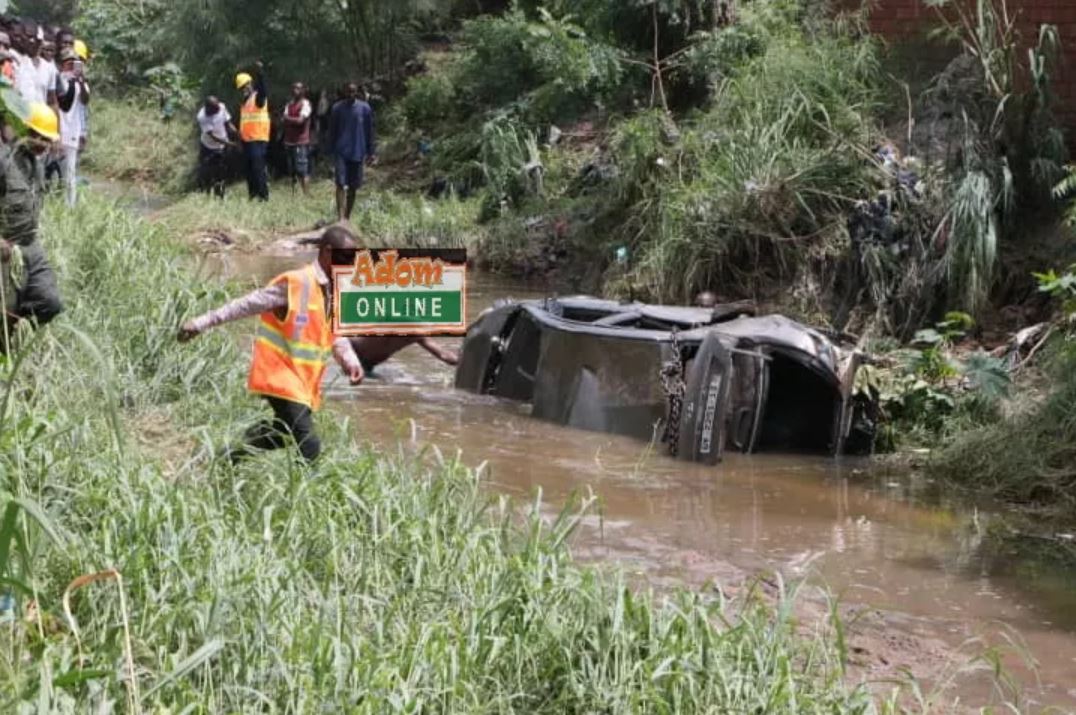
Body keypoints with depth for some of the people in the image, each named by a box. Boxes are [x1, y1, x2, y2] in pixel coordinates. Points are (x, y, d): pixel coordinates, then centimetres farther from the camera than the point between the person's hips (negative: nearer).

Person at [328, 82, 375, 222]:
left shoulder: (365, 109, 1)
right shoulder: (337, 108, 0)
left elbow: (369, 131, 6)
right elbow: (332, 131, 8)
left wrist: (371, 152, 4)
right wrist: (332, 150, 7)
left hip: (357, 153, 1)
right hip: (341, 152, -1)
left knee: (353, 187, 8)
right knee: (341, 184, -13)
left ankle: (347, 217, 20)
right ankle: (340, 217, -20)